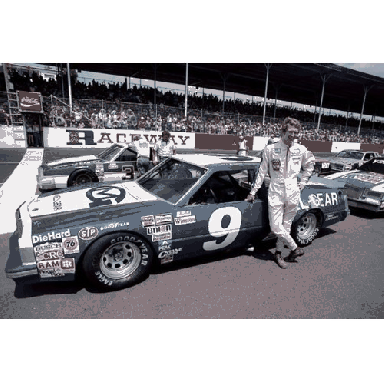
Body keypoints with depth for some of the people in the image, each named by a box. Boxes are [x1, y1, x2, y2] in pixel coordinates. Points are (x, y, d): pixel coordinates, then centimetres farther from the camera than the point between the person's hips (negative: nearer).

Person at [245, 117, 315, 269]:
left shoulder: (301, 150, 4)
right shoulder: (270, 149, -4)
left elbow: (310, 164, 24)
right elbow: (262, 172, 1)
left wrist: (303, 183, 15)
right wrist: (253, 192, 1)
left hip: (292, 193, 2)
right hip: (275, 193, -2)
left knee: (286, 226, 9)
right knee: (275, 227, -3)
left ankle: (278, 253, 26)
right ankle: (295, 248, 20)